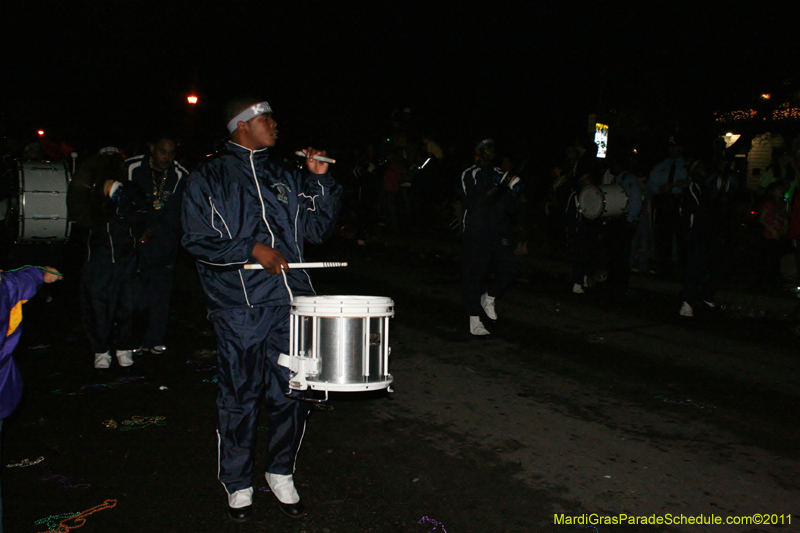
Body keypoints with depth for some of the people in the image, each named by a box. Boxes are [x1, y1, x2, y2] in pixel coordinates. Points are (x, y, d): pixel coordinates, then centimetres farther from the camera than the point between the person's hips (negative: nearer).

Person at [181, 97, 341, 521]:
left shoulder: (285, 178, 16)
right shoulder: (208, 180, 4)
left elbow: (317, 228, 14)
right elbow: (197, 239, -3)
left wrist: (319, 179, 4)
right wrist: (252, 250, -12)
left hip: (289, 299, 4)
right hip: (239, 306, -4)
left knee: (291, 392, 7)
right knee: (240, 398, 5)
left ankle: (280, 473, 28)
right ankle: (238, 485, 25)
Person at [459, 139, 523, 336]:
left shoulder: (501, 175, 15)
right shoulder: (469, 175, 1)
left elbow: (510, 207, 10)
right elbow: (472, 202, -13)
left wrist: (512, 193, -8)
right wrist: (493, 191, -17)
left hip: (498, 234, 5)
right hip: (475, 233, -4)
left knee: (508, 269, -7)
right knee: (474, 275, -2)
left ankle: (488, 298, 21)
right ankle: (475, 321, 9)